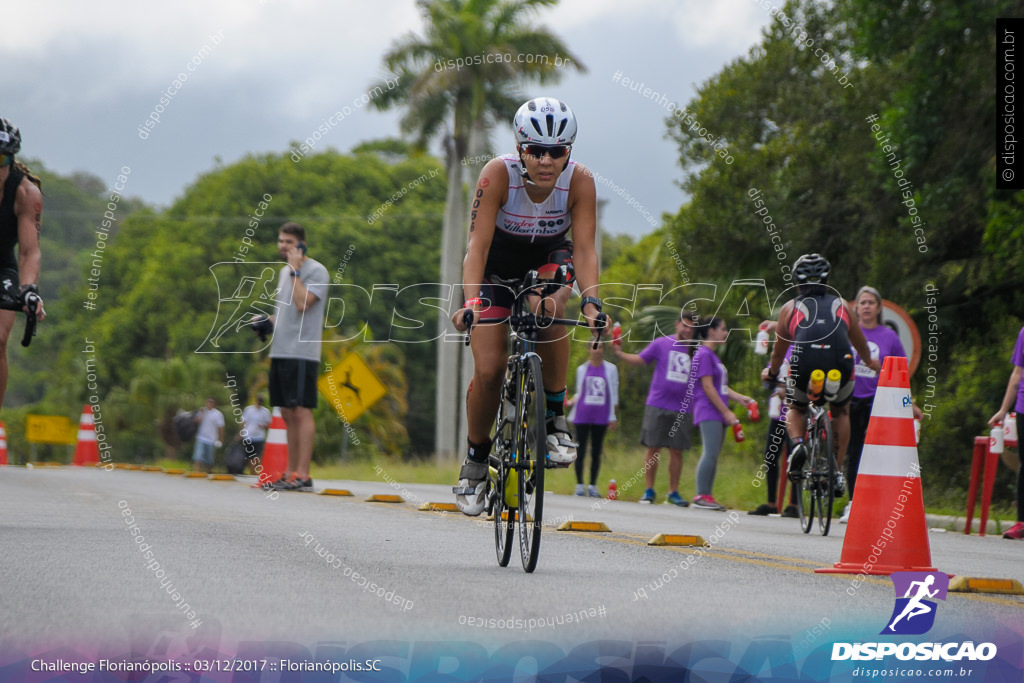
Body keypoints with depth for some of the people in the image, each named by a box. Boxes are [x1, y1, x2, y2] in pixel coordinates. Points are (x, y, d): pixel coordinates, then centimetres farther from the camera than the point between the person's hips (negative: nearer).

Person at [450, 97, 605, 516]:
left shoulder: (579, 181, -27)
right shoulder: (498, 175, -32)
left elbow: (584, 248, -30)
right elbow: (478, 244, -36)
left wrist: (591, 300, -47)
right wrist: (471, 301, -50)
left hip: (548, 259, 1)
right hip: (497, 265, -1)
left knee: (550, 309, -35)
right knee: (488, 370, -11)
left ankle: (555, 418, -17)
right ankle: (475, 464, 12)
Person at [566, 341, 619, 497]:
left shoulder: (610, 369, 8)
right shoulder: (582, 369, 11)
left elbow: (613, 395, 9)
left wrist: (614, 418, 4)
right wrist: (570, 402, -3)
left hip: (601, 417, -1)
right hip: (582, 415, 1)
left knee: (596, 452, 1)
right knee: (580, 451, -3)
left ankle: (593, 486, 7)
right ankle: (579, 485, 4)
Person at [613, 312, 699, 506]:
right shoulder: (661, 344, 3)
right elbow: (639, 360, 6)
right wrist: (619, 353, -8)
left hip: (682, 409, 2)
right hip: (658, 405, -1)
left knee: (677, 451, 3)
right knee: (653, 448, 0)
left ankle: (673, 492, 12)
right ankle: (649, 490, 8)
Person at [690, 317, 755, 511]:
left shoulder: (713, 356, 21)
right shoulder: (703, 355, -9)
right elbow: (707, 387, -15)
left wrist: (739, 398, 9)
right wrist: (726, 412, -14)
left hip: (718, 413, 10)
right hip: (708, 411, -10)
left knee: (713, 455, 6)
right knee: (711, 453, -15)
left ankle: (707, 496, 7)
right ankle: (701, 496, -15)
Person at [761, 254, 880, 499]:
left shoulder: (790, 307, 20)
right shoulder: (841, 305, 24)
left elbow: (779, 350, 30)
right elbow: (860, 343, 38)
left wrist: (771, 372, 50)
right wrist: (871, 362, 59)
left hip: (803, 368, -1)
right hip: (840, 367, 1)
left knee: (795, 409, 28)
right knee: (841, 412, 30)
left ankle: (796, 444, -3)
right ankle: (838, 471, 21)